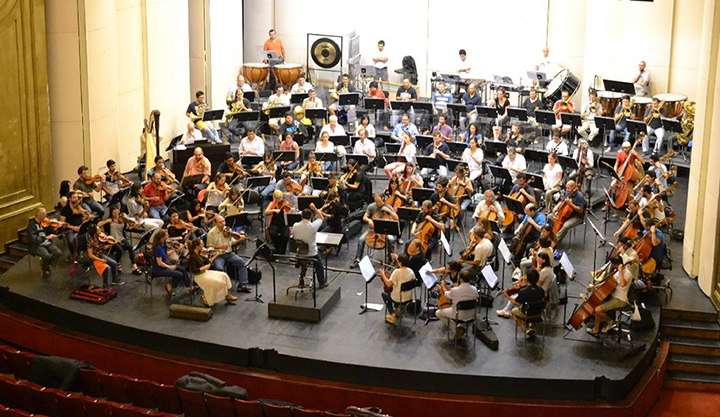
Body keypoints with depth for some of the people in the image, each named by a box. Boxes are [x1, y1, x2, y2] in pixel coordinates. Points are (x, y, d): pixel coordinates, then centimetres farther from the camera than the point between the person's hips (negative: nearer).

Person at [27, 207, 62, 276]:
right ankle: (44, 268, 0)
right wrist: (46, 237, -28)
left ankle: (47, 265, 5)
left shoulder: (44, 222, 4)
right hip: (36, 245, -5)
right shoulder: (31, 225, -13)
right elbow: (34, 239, -23)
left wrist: (56, 229, -8)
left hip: (47, 243, 5)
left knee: (58, 253, -19)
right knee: (47, 255, -32)